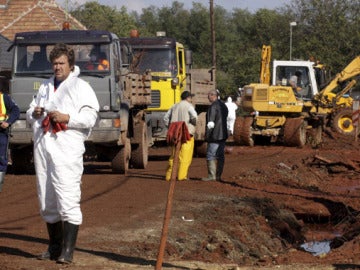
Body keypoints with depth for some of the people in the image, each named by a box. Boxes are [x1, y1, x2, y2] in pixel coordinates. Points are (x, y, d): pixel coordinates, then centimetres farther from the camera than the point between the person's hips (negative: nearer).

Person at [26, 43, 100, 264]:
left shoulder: (81, 87, 3)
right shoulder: (45, 87, 23)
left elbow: (90, 118, -6)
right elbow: (30, 115, 27)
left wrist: (66, 117, -18)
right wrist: (34, 113, 4)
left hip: (67, 149, -7)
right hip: (42, 147, 7)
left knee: (68, 200, -13)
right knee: (47, 202, 10)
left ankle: (67, 251, -14)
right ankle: (54, 247, 20)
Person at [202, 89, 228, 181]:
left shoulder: (213, 106, -15)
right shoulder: (223, 106, 15)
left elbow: (210, 122, -18)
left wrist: (207, 134, -14)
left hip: (215, 135, -9)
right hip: (223, 134, 9)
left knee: (210, 155, -5)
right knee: (220, 156, 10)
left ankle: (211, 176, -8)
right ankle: (218, 175, 12)